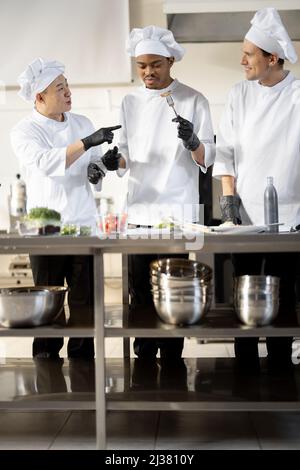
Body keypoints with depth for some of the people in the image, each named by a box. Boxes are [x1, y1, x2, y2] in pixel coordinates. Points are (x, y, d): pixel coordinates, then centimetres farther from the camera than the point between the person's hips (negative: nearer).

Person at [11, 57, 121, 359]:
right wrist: (86, 143, -29)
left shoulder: (82, 124, 11)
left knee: (85, 303, 5)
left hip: (84, 226, 4)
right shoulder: (24, 131, -4)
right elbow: (47, 163, -23)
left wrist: (106, 163, -6)